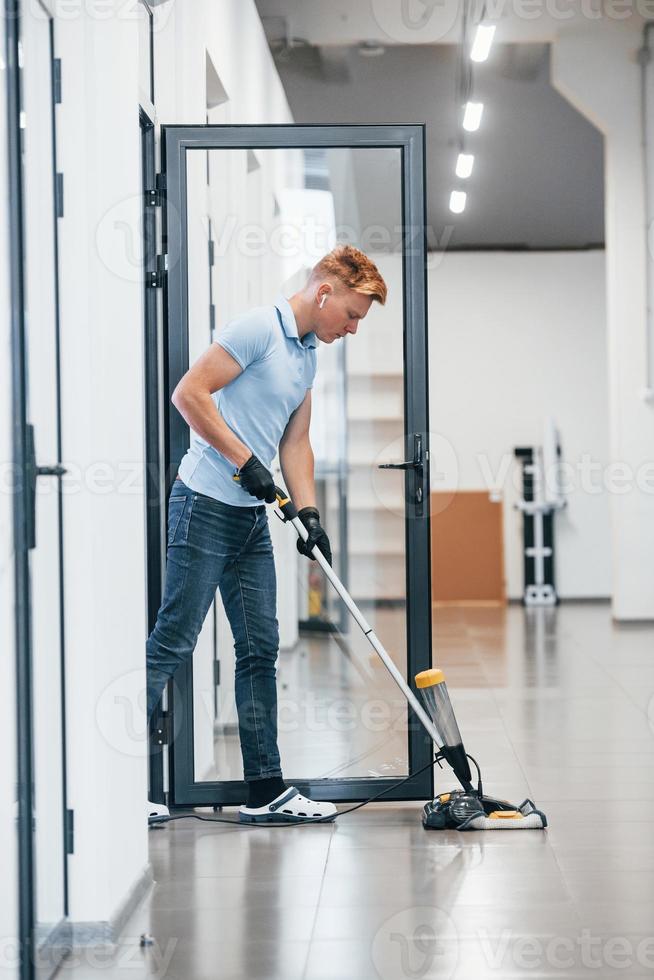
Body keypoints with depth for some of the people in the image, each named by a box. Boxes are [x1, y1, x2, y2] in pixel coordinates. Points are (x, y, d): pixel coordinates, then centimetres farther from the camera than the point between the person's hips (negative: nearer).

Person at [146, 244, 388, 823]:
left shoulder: (308, 355, 17)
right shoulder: (258, 328, -11)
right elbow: (189, 393, -18)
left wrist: (309, 512, 5)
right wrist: (245, 460, -17)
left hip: (252, 516, 9)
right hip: (206, 506, -9)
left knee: (260, 650, 7)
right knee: (173, 643, -9)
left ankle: (266, 790, 11)